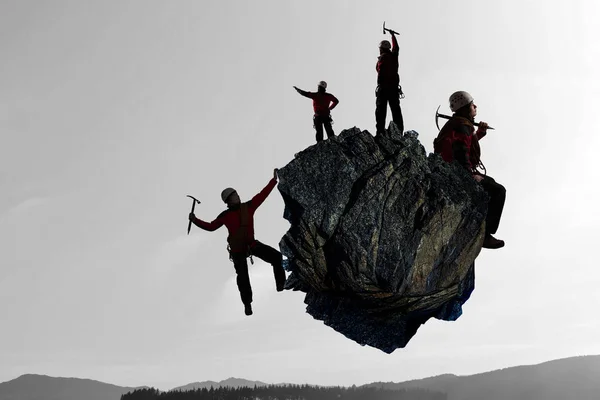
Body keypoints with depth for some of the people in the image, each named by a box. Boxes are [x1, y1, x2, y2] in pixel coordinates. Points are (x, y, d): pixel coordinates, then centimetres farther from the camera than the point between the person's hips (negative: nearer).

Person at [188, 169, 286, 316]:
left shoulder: (248, 206, -7)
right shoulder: (225, 215, -9)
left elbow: (263, 194, -7)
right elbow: (211, 226, 1)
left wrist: (274, 179, -9)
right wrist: (195, 220, -6)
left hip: (251, 244, 2)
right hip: (237, 250, -2)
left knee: (276, 256, -13)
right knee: (243, 277, 1)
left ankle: (280, 282, 8)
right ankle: (247, 303, 21)